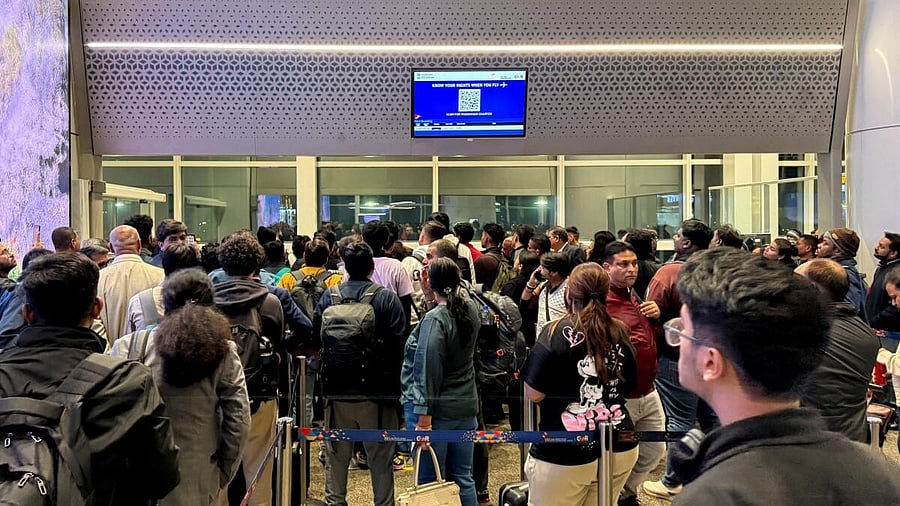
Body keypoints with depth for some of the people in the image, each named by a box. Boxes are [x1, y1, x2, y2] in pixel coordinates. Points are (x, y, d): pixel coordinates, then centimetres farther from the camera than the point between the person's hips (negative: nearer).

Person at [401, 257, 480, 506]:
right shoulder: (471, 308, 1)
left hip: (436, 410, -6)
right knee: (463, 478, 14)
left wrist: (423, 414, -21)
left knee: (432, 483, 5)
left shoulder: (434, 319, -18)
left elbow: (428, 370, -21)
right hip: (465, 406, 7)